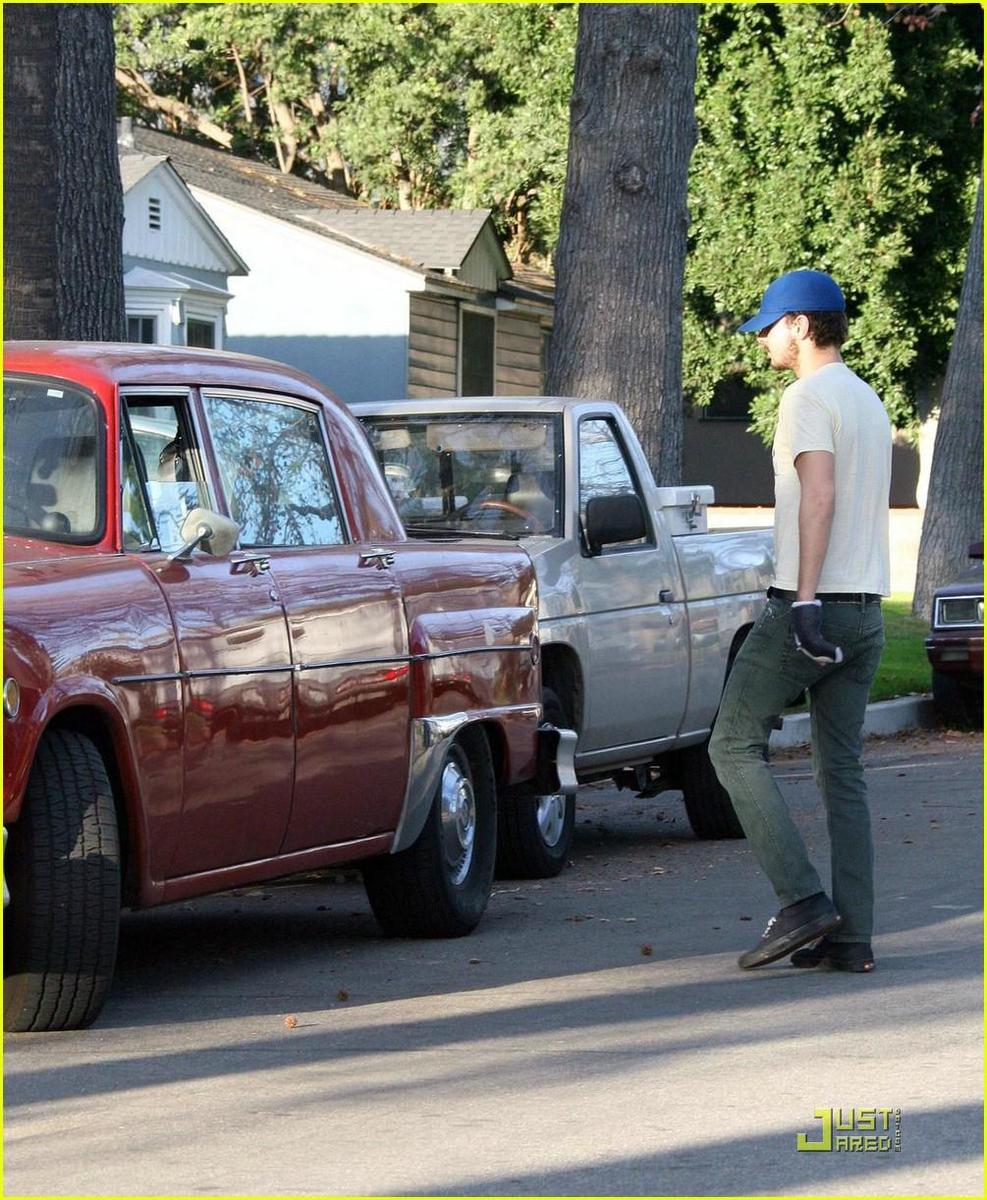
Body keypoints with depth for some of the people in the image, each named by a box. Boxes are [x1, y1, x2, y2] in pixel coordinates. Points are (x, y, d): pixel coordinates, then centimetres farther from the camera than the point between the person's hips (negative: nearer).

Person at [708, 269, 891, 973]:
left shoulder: (810, 399, -9)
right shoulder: (869, 402, 19)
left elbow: (820, 496, -21)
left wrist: (806, 600, -27)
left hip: (811, 605, -8)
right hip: (867, 610, 8)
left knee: (736, 746, -1)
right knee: (843, 769, 8)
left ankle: (803, 901, -10)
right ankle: (852, 936, 4)